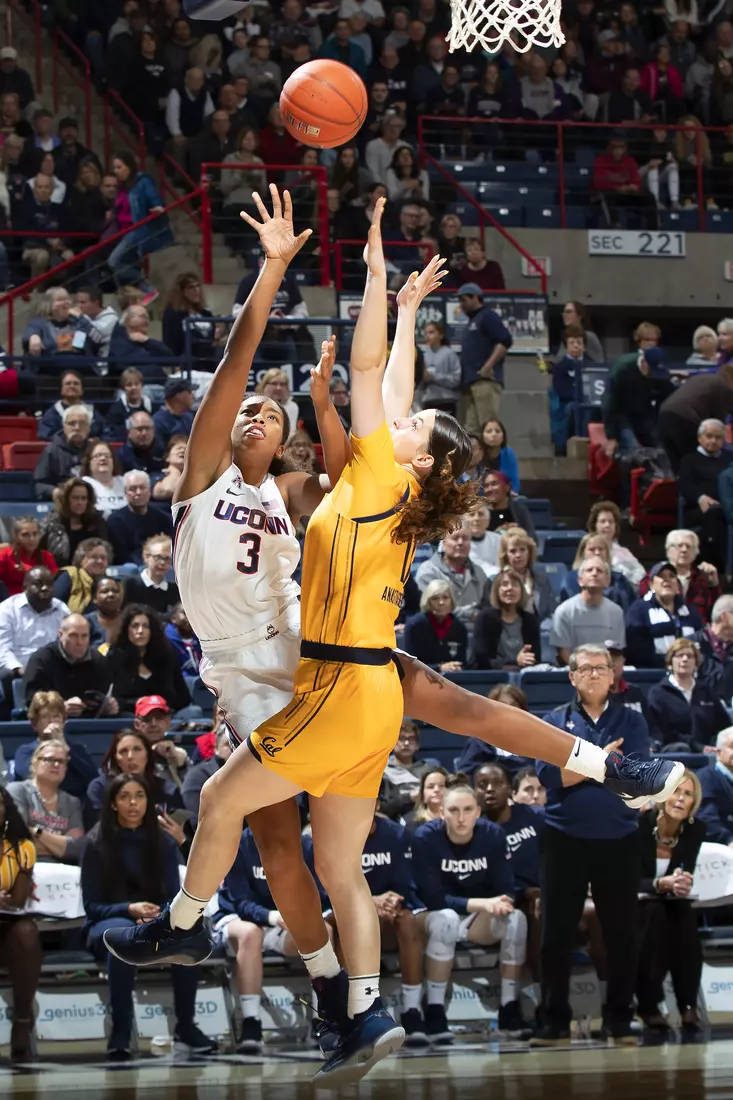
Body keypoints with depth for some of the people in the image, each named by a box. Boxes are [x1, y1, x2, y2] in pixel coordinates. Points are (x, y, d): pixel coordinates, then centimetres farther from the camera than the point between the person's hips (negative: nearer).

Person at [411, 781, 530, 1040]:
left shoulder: (493, 835, -11)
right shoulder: (426, 838, -19)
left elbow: (507, 891, -9)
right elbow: (432, 897, -23)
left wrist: (499, 904, -33)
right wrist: (482, 903, -34)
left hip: (481, 920, 3)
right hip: (434, 916, -3)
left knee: (516, 919, -26)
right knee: (446, 918, -38)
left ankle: (510, 1009, -18)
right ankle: (434, 1012, -30)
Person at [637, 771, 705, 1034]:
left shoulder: (696, 829, -8)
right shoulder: (640, 824, -21)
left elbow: (685, 877, -10)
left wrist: (681, 884, -36)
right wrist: (660, 884, -43)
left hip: (672, 906, 3)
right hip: (635, 906, -3)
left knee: (686, 917, -30)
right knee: (655, 914, -36)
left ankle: (688, 1005, -28)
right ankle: (648, 1004, -31)